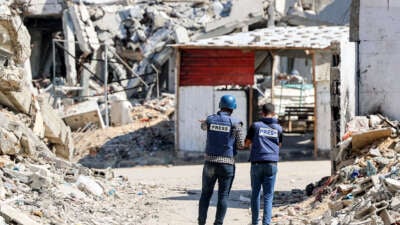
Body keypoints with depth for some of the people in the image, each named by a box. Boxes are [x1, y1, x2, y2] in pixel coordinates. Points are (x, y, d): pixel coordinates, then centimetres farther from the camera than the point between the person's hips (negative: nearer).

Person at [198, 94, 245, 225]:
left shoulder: (210, 120, 1)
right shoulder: (235, 123, -7)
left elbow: (203, 126, 26)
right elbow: (241, 145, -4)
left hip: (210, 162, 2)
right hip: (227, 164, -2)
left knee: (206, 194, 13)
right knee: (223, 196, 3)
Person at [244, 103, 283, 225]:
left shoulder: (255, 126, 2)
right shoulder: (278, 128, 8)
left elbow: (246, 144, 8)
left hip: (257, 163, -1)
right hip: (272, 164, 1)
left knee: (255, 193, 10)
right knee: (268, 196, 0)